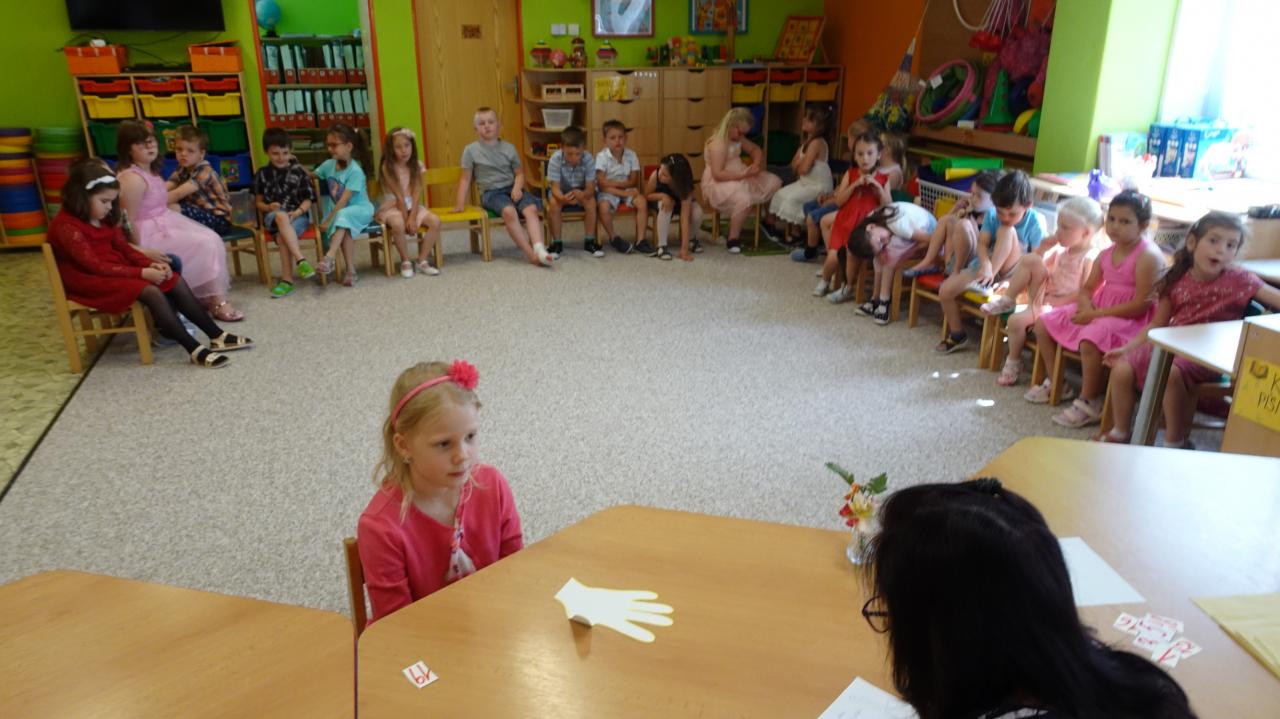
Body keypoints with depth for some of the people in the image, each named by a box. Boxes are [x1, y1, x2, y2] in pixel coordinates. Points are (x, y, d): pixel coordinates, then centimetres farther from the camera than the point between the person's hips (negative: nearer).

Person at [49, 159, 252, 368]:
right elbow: (95, 266, -24)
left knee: (176, 281, -8)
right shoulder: (66, 226, -19)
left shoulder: (103, 218, 8)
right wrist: (142, 273, -27)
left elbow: (124, 248, 10)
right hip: (90, 281, -9)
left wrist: (151, 264, -9)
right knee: (151, 291, -30)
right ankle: (196, 351, -32)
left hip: (116, 271, 9)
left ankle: (217, 336, -10)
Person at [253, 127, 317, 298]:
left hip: (298, 215, -1)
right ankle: (301, 260, -44)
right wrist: (269, 207, -10)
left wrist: (297, 212, -16)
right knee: (281, 216, -37)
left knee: (282, 237, -33)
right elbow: (258, 202, 13)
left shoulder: (299, 172, 4)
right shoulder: (262, 174, 9)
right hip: (273, 216, 1)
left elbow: (308, 200, 3)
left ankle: (287, 279, -30)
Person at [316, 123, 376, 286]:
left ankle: (329, 257, -44)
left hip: (361, 209, -5)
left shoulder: (355, 171, -20)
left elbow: (344, 200, -23)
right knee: (344, 229, -29)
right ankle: (350, 271, -28)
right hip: (339, 212, 5)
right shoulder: (328, 165, 0)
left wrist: (328, 220, -24)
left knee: (342, 216, -37)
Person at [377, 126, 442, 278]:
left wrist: (413, 217, -18)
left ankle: (422, 260, -10)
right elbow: (399, 197, -16)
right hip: (392, 207, -4)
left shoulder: (417, 165, 0)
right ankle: (405, 262, -14)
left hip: (413, 206, 4)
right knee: (398, 224, -37)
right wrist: (406, 219, -17)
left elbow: (416, 194, -8)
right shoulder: (387, 168, -11)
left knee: (435, 221, -21)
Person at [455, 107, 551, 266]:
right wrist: (459, 203, 1)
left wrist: (517, 187, -8)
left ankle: (539, 248, -42)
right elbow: (465, 178, 9)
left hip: (511, 189, 3)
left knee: (531, 208, -28)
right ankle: (530, 253, -35)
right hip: (491, 192, -3)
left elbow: (519, 173, 14)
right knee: (509, 211, -34)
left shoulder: (509, 148, 12)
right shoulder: (471, 150, 5)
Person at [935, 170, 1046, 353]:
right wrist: (986, 265, -32)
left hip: (1013, 273, -4)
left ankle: (986, 283, -28)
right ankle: (958, 336, 7)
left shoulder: (1034, 221, -14)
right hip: (987, 264, 4)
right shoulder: (992, 215, -5)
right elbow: (982, 243, -12)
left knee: (1007, 231, -29)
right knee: (945, 291, -14)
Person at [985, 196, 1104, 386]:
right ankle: (1007, 299, -4)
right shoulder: (1060, 251, 11)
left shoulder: (1089, 259, -13)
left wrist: (1057, 302, -22)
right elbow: (1038, 268, 20)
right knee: (1031, 259, -13)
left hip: (1063, 307, -7)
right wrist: (1044, 248, 6)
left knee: (1017, 320, -26)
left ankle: (1014, 362, -3)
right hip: (1045, 296, 7)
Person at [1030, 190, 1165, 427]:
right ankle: (1054, 383, 19)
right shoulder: (1107, 254, 8)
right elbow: (1087, 288, 15)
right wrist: (1085, 305, -10)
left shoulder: (1148, 256, -17)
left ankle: (1088, 404, -19)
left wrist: (1096, 314, -22)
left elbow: (1142, 305, -23)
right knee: (1044, 323, 5)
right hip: (1098, 311, 9)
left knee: (1090, 340, -37)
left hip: (1131, 318, -9)